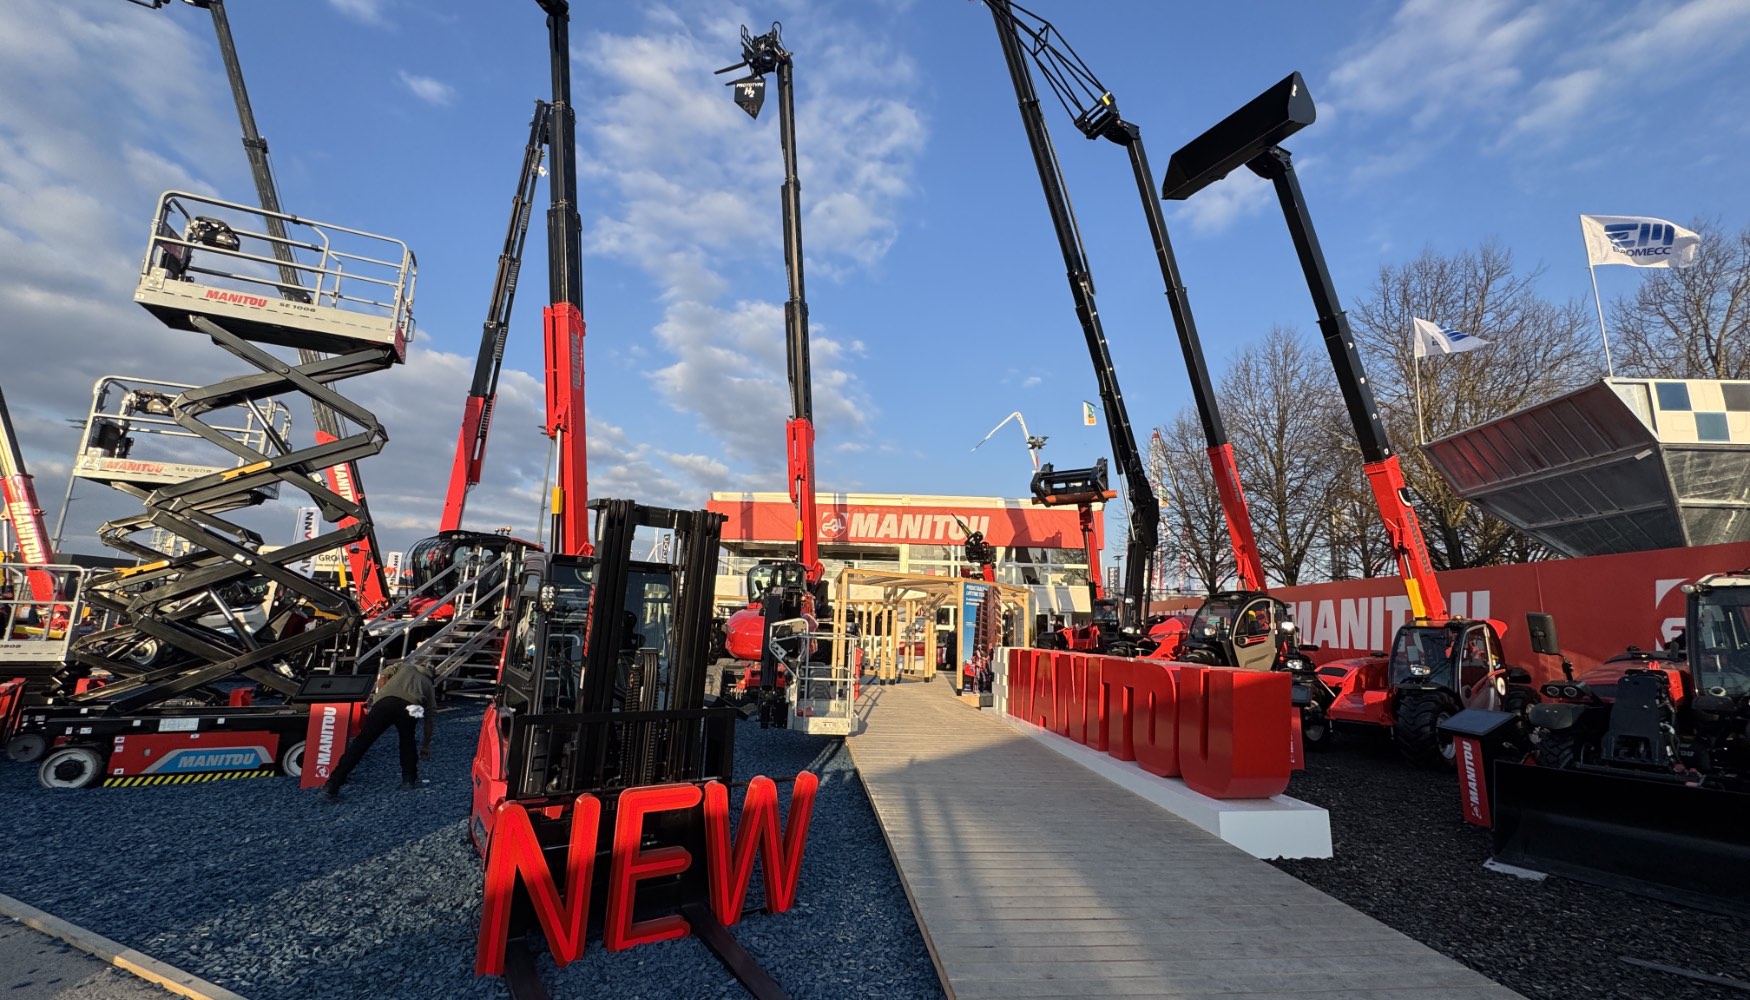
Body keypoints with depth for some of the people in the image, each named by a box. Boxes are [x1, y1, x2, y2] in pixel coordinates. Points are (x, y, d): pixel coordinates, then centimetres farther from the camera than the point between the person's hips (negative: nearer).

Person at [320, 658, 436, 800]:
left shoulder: (403, 665, 40)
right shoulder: (429, 683, 37)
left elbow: (382, 675, 16)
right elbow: (430, 718, 38)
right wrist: (426, 746, 46)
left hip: (385, 702, 0)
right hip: (408, 706, 1)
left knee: (360, 743, 5)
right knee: (407, 740, 29)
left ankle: (332, 786, 2)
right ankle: (409, 779, 25)